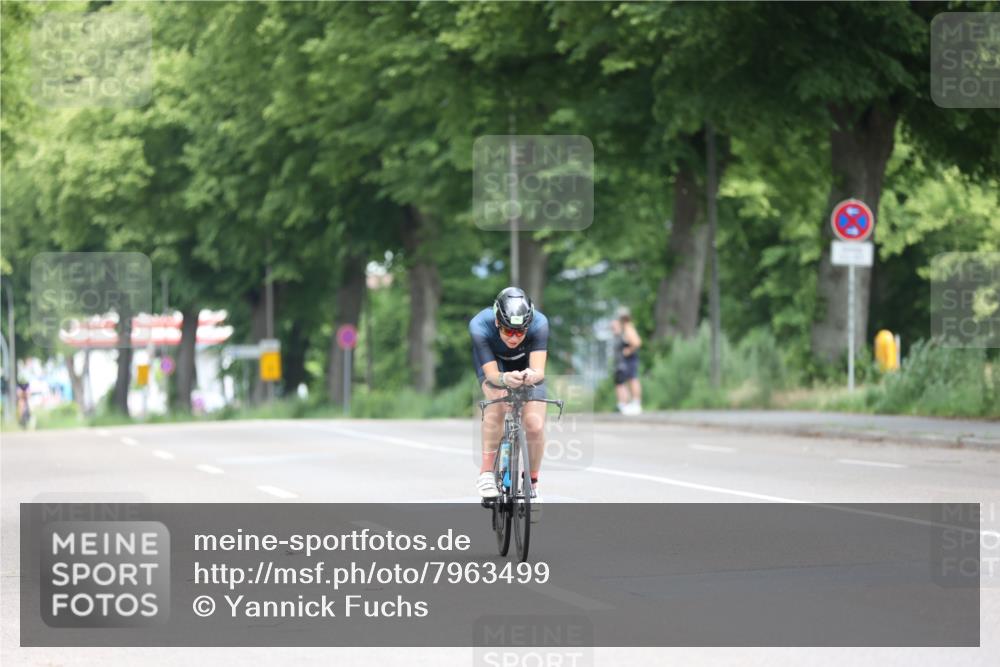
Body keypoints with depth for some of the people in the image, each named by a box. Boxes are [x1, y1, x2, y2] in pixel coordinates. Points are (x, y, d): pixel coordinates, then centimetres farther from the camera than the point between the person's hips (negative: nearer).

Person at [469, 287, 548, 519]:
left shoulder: (539, 323, -36)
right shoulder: (480, 326, -37)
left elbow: (539, 370, -41)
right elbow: (492, 374, -37)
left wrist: (532, 375, -65)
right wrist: (505, 379, -60)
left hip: (527, 367, 1)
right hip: (494, 364, -1)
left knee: (535, 425, -16)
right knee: (497, 399, -33)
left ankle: (532, 483, 8)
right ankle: (486, 472, -25)